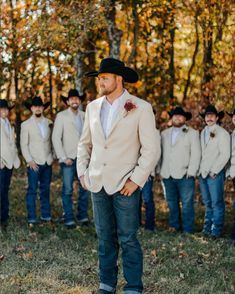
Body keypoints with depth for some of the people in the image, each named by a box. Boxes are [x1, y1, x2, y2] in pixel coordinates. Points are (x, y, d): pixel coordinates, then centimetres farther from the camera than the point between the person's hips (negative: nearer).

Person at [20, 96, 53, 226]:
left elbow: (52, 141, 13)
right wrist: (30, 160, -9)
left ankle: (46, 215, 15)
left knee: (45, 190, 8)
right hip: (34, 163, -3)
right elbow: (24, 145, -1)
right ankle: (31, 219, 0)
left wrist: (53, 156, 3)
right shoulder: (26, 125, 2)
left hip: (47, 162, 3)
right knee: (32, 191, -3)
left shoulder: (49, 123, 10)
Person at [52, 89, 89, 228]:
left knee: (85, 188, 3)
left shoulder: (85, 116, 11)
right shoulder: (61, 116, 0)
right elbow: (56, 138, -4)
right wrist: (63, 158, -9)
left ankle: (83, 216, 16)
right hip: (68, 159, -3)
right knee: (68, 190, -3)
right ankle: (69, 219, 4)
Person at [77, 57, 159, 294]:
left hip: (125, 185, -5)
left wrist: (136, 180, -13)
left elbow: (151, 149, -7)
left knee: (127, 239, -1)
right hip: (98, 184, 5)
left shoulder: (141, 108, -7)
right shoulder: (93, 107, 9)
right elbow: (85, 143, 19)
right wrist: (82, 172, 8)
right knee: (105, 237, 12)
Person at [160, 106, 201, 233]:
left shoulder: (192, 133, 9)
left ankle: (188, 230, -3)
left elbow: (196, 154, 1)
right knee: (172, 203, 7)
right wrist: (161, 171, 6)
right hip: (168, 175, 4)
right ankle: (174, 226, 17)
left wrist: (191, 172, -9)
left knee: (187, 203, -7)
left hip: (185, 175, -4)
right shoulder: (164, 133, 19)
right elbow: (161, 153, 17)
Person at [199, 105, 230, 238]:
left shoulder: (222, 133, -4)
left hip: (215, 174, -6)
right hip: (203, 173, 6)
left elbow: (225, 154, -10)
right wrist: (201, 170, 5)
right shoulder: (203, 133, 16)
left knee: (217, 203, -5)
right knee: (208, 203, 11)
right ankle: (207, 227, 16)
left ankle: (216, 231, -1)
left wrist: (214, 171, -12)